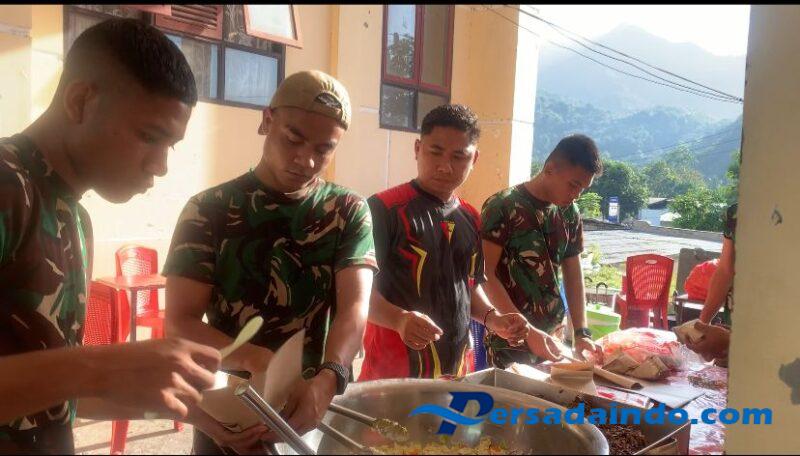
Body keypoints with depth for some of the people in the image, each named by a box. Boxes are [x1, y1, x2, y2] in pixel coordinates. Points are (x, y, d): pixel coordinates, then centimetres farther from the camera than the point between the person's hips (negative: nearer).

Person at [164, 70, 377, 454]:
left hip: (322, 412, 2)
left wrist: (327, 380, -34)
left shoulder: (349, 211, -3)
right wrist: (252, 359, -27)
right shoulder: (209, 210, -6)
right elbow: (180, 324, -9)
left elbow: (355, 307, -15)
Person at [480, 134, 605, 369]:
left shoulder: (570, 214, 5)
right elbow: (486, 275, -17)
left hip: (552, 338, 6)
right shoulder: (503, 207, -14)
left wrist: (582, 333, -2)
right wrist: (527, 331, -21)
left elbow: (573, 275, 9)